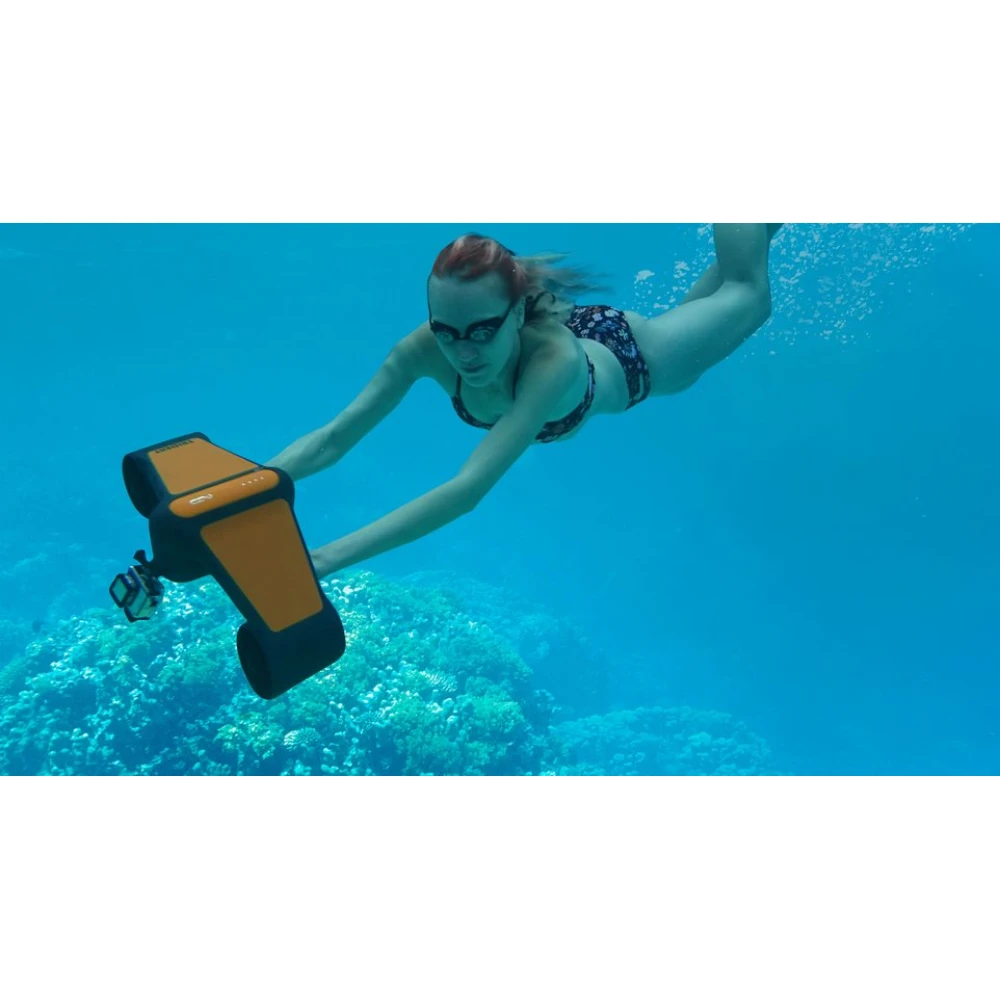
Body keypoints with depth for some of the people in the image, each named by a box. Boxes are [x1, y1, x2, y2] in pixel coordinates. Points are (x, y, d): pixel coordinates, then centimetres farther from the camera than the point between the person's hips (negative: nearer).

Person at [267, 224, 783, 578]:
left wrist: (327, 558, -68)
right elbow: (334, 437, -37)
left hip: (631, 357, -4)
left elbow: (469, 489, -61)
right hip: (579, 329, 4)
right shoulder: (426, 347, -39)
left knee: (746, 295, 27)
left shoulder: (553, 359, -53)